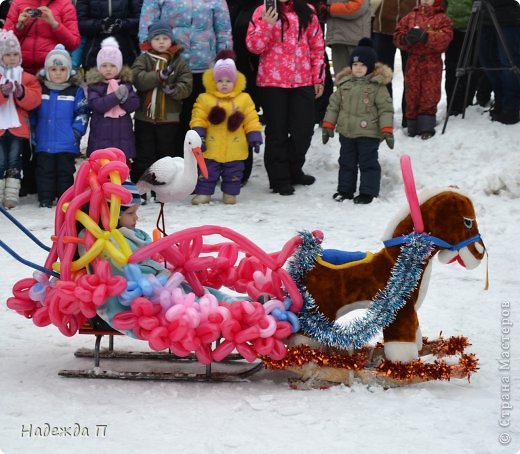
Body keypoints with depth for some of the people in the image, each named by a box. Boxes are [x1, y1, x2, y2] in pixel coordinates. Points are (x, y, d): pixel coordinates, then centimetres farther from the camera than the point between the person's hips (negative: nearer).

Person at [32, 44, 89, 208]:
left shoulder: (76, 91, -1)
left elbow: (82, 114, -2)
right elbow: (31, 113, 10)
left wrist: (76, 132, -12)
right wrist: (32, 133, 4)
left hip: (67, 144, -2)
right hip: (44, 143, 2)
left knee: (65, 171, 6)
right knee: (45, 171, 5)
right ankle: (45, 199, 10)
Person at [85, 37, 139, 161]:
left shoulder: (126, 84, 9)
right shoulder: (95, 86, 0)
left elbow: (134, 105, -2)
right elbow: (96, 105, -17)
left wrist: (124, 98, -23)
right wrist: (116, 96, -24)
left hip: (122, 136, 3)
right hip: (100, 138, -2)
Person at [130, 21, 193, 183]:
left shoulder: (179, 62, 2)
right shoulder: (143, 59, 1)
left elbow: (186, 86, -6)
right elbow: (138, 79, -16)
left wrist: (173, 90, -27)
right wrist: (159, 76, -28)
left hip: (168, 117, 0)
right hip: (144, 116, 0)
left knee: (165, 153, 10)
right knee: (144, 155, 6)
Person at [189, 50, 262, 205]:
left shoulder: (244, 99, 1)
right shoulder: (205, 99, -2)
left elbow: (252, 120, 2)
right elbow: (198, 119, -4)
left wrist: (254, 137, -2)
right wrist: (198, 135, -13)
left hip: (234, 149, 1)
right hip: (212, 148, -1)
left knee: (233, 173, 11)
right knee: (207, 172, 5)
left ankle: (230, 193, 25)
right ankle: (203, 193, 16)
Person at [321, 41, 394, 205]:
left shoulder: (377, 86, -8)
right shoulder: (345, 84, 5)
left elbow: (386, 109, -9)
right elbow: (334, 105, 11)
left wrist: (387, 130, -15)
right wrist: (328, 125, 7)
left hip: (368, 134, -5)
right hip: (346, 132, 5)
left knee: (368, 163, 2)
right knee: (346, 162, 14)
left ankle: (368, 192, 9)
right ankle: (345, 190, 25)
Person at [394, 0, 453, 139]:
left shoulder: (442, 18, 2)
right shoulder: (410, 17, 12)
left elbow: (445, 37, -14)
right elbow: (397, 36, 8)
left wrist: (425, 36, -25)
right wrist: (407, 39, -15)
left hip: (432, 63, -3)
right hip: (413, 62, 3)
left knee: (429, 96, -4)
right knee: (412, 95, 5)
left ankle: (427, 128, 0)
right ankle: (413, 127, 14)